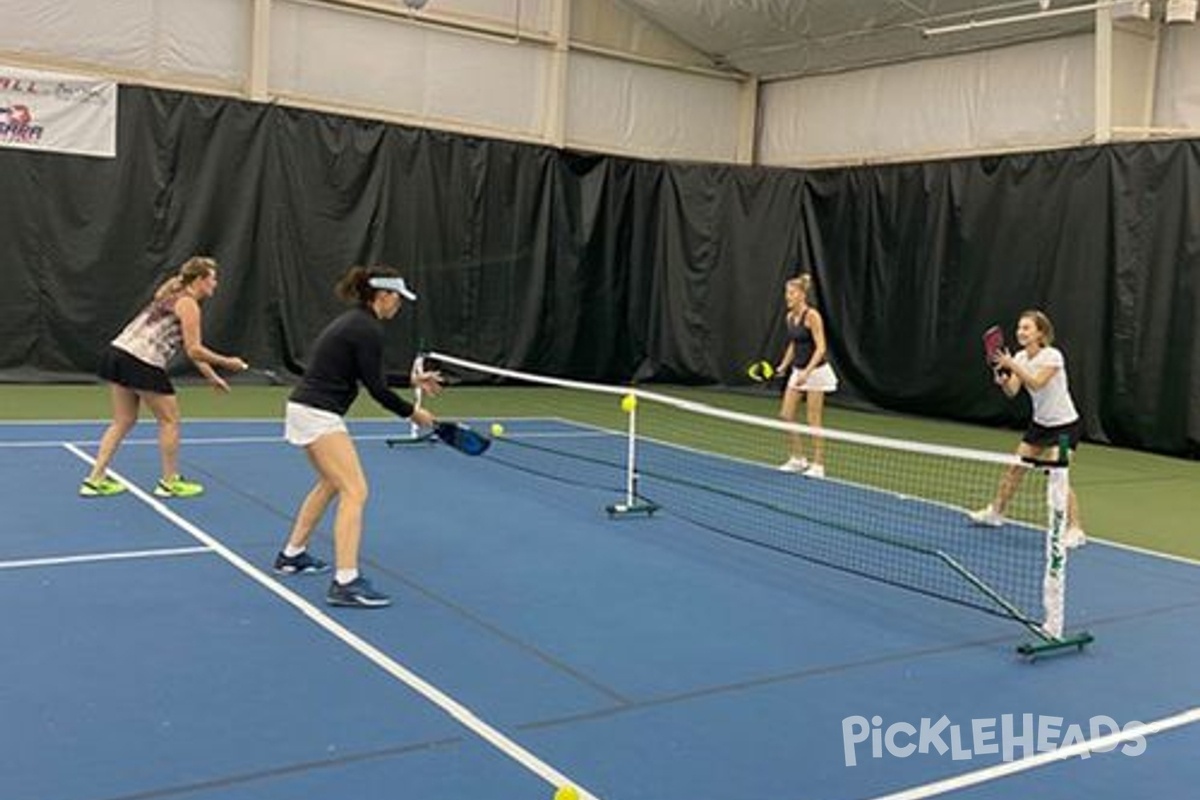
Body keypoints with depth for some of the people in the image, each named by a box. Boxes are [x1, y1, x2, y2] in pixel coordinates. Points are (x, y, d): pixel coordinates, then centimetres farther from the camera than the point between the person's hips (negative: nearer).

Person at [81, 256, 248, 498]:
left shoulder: (175, 296, 22)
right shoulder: (189, 305, -7)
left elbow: (190, 347, 24)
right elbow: (194, 351, -14)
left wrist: (212, 377, 22)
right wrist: (227, 362, -3)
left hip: (117, 351, 9)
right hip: (142, 363, -9)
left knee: (123, 421, 16)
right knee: (169, 420, 7)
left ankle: (95, 479, 17)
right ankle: (170, 482, 17)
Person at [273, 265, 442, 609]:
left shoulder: (354, 321, 14)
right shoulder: (369, 329, -15)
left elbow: (367, 375, 23)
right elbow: (376, 389, -15)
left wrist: (411, 379, 23)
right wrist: (412, 412, -2)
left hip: (305, 410, 11)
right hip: (319, 415, -10)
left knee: (330, 482, 27)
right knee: (355, 492, -10)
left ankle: (292, 555, 38)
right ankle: (346, 582, -13)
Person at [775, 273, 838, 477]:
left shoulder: (812, 316, -17)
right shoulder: (790, 317, 7)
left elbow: (820, 348, -20)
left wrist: (807, 372, -28)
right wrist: (783, 365, 7)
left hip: (816, 371, -8)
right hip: (797, 371, 8)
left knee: (813, 420, -3)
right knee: (786, 415, 5)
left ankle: (818, 466, 7)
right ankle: (797, 460, 17)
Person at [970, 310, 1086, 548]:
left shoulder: (1053, 356, -20)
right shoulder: (1020, 357, 0)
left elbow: (1036, 383, -33)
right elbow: (1012, 391, -10)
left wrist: (1011, 365, -39)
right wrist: (1002, 380, -31)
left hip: (1064, 424, -7)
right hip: (1040, 423, 7)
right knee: (1015, 467, 12)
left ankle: (1075, 530, -10)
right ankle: (995, 511, 30)